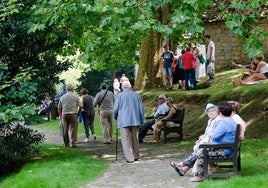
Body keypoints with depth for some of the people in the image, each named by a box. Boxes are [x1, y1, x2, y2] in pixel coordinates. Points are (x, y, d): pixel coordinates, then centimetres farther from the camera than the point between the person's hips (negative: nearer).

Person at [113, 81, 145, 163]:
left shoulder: (119, 96, 1)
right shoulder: (136, 95, 8)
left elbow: (116, 109, 0)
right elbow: (141, 108, 6)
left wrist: (115, 117, 19)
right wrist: (142, 120, 12)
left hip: (124, 121, -3)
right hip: (135, 120, 3)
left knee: (126, 140, -2)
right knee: (135, 139, 14)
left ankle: (130, 158, -7)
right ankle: (136, 156, 21)